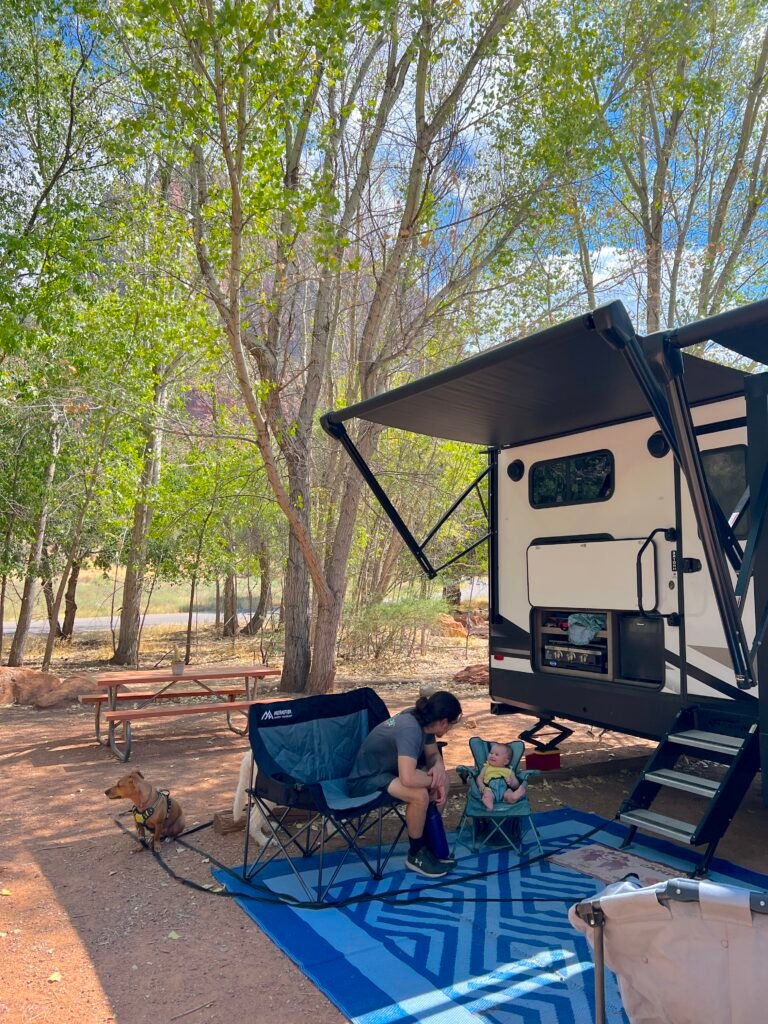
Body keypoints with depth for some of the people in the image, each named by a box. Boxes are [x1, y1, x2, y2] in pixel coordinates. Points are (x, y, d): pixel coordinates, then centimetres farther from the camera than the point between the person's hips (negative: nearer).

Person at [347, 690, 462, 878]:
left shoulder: (422, 720, -7)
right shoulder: (410, 729, -33)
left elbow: (433, 754, 9)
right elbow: (408, 778, -43)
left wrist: (438, 768, -15)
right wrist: (434, 780, -23)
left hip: (388, 769, 9)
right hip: (365, 779, -9)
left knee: (444, 781, 2)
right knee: (420, 795, -30)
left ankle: (429, 842, 13)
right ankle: (416, 855, -5)